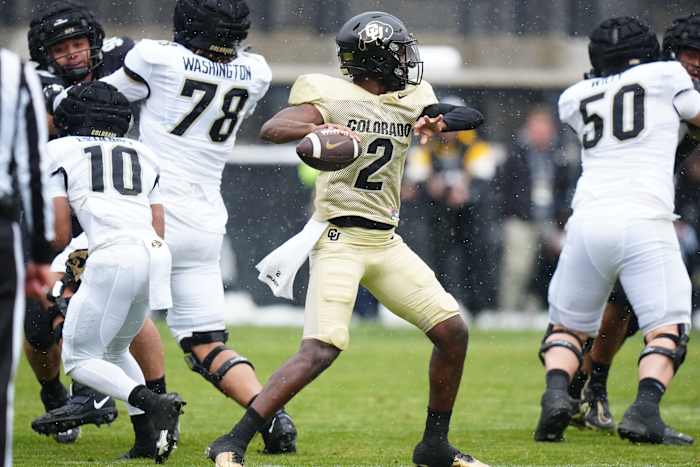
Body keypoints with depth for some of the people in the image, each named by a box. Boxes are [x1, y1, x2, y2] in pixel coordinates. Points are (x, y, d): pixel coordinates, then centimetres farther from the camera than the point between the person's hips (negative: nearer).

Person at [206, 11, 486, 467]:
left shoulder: (412, 99, 10)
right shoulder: (333, 96, -9)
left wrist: (439, 122, -17)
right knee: (322, 349, -21)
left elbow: (472, 117, 5)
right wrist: (318, 130, -42)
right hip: (339, 237, -7)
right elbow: (271, 129, -21)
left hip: (386, 241, 7)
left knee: (453, 331, 4)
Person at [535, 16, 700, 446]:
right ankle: (645, 411, -21)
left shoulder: (574, 98, 19)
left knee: (567, 327, 17)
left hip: (587, 221, 3)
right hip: (644, 221, -3)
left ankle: (556, 394, -10)